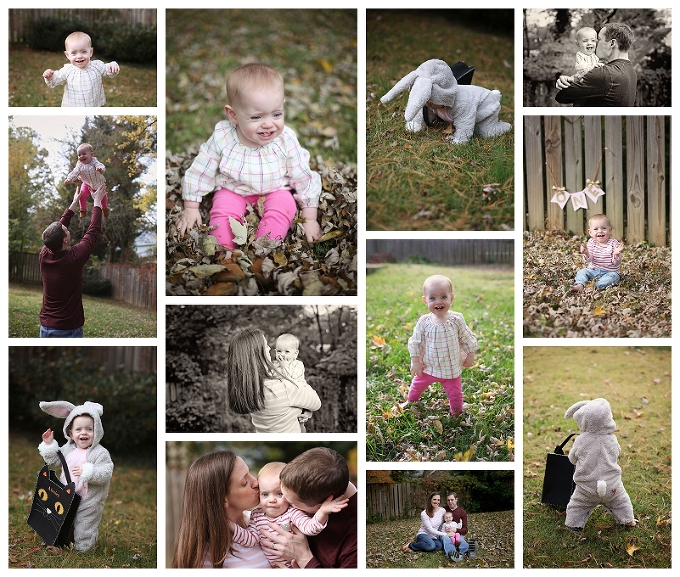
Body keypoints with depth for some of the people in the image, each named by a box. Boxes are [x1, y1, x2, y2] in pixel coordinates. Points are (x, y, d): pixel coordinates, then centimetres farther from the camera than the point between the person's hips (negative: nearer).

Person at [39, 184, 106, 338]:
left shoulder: (44, 255, -3)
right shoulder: (73, 258, -17)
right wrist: (97, 202, 8)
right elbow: (93, 232, -5)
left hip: (45, 328, 6)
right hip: (69, 331, -6)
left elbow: (59, 227, 14)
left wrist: (74, 204, 24)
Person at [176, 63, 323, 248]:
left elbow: (305, 179, -11)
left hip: (275, 191, 0)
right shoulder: (222, 138, -22)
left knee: (284, 205, -27)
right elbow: (198, 173, -8)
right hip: (232, 190, 0)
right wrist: (190, 209, -3)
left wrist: (310, 219, -10)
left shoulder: (286, 141, -21)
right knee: (223, 209, -26)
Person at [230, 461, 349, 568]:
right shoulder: (257, 516, 3)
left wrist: (322, 512, -45)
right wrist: (231, 527, -12)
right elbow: (250, 539, 1)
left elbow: (309, 527, -27)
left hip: (293, 566, -4)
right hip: (268, 566, 4)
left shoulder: (292, 513, -12)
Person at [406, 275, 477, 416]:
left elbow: (467, 338, -4)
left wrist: (470, 355, 1)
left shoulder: (457, 319, -18)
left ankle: (457, 414, 35)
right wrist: (415, 361, -5)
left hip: (451, 368, -1)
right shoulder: (424, 322, -18)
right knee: (417, 386, 22)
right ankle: (410, 402, 51)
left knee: (455, 393, 10)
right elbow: (415, 342, -7)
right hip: (428, 367, 1)